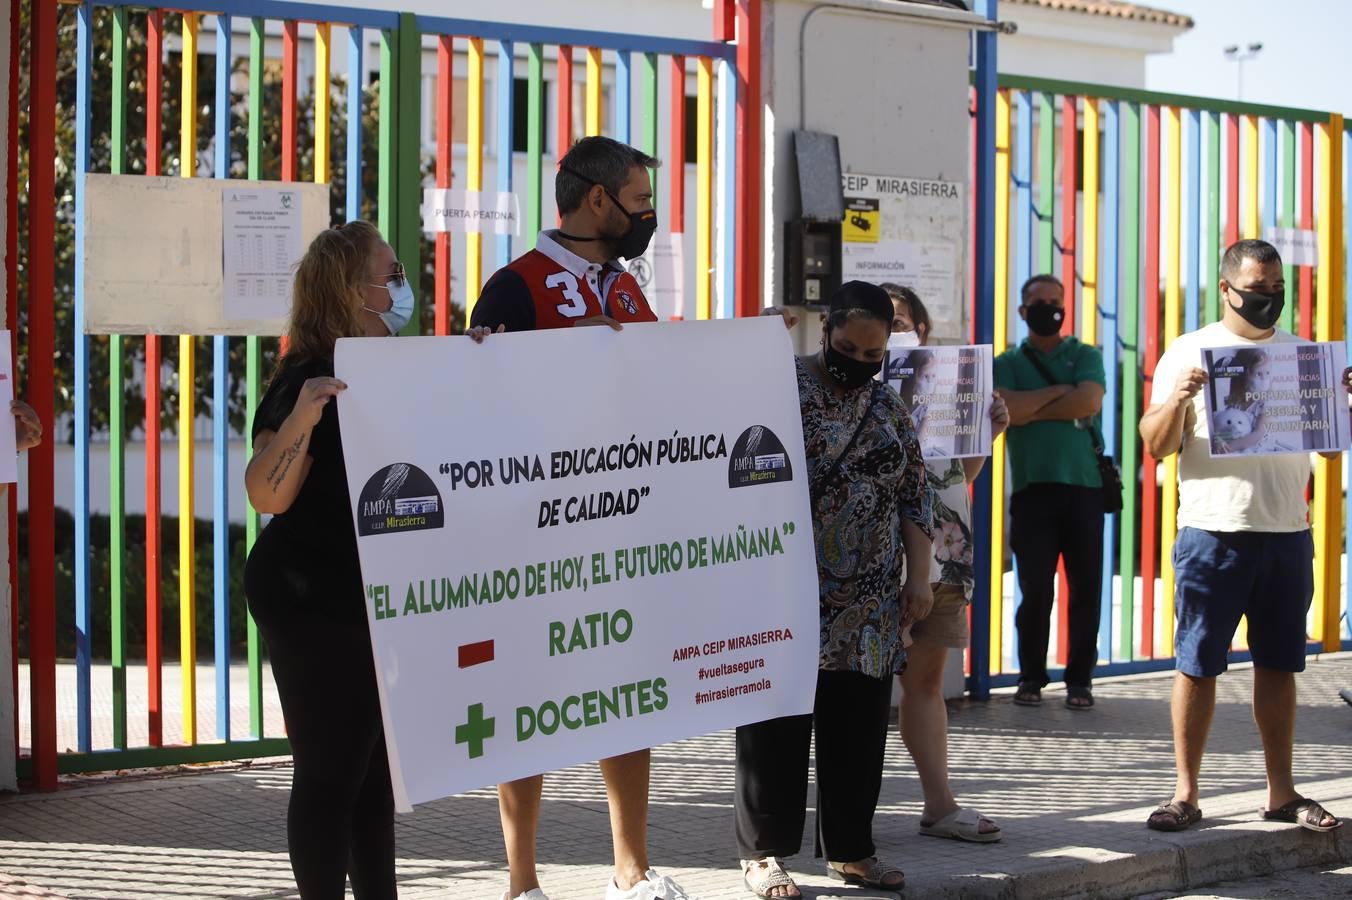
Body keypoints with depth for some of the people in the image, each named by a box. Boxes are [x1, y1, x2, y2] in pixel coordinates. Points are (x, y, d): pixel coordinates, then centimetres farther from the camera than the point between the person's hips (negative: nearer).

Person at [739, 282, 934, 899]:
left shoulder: (889, 407, 12)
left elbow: (915, 497, 14)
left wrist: (919, 576, 6)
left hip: (868, 607, 5)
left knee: (858, 729, 9)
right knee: (778, 724, 1)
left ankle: (850, 847, 20)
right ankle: (764, 850, 10)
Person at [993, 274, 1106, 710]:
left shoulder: (1085, 356, 12)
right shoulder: (1008, 362, 10)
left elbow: (1089, 401, -8)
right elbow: (1008, 409, -9)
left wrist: (1032, 409, -5)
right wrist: (1059, 391, -5)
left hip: (1084, 484, 1)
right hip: (1033, 486, 0)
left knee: (1086, 586, 0)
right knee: (1035, 588, -1)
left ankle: (1080, 679, 7)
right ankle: (1031, 678, 10)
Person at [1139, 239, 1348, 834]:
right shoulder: (1189, 353, 2)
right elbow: (1157, 445, -3)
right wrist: (1177, 397, -21)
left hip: (1287, 534, 4)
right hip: (1212, 534, -3)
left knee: (1279, 665, 8)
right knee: (1197, 665, -1)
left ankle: (1281, 793, 16)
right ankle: (1185, 793, 6)